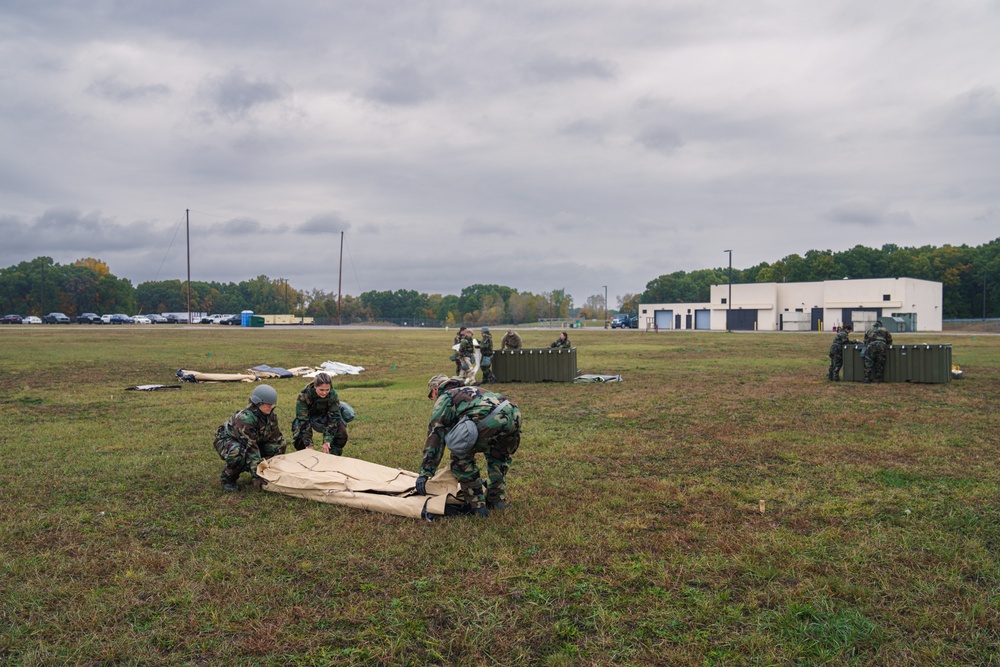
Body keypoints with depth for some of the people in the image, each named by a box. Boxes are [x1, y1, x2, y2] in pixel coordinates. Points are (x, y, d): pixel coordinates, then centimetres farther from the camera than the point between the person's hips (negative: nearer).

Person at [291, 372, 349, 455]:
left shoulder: (333, 395, -28)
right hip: (308, 417, -1)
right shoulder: (303, 396, -33)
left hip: (325, 417, 1)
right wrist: (308, 445, -35)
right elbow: (303, 420, -31)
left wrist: (327, 441, -33)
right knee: (300, 439, -26)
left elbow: (333, 417, -24)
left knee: (342, 433, -22)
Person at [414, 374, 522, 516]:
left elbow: (434, 436, 11)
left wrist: (425, 472, 12)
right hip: (514, 414, 8)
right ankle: (498, 499, 32)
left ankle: (476, 504, 14)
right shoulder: (468, 390, 41)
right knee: (498, 457, 34)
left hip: (490, 422, -8)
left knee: (461, 459, 13)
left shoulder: (443, 398, 18)